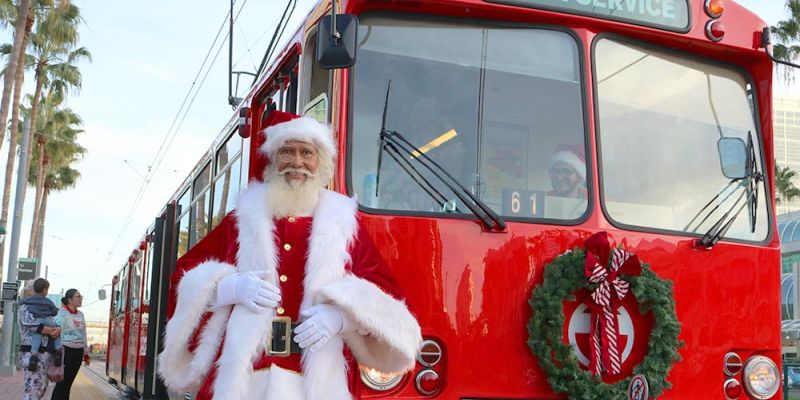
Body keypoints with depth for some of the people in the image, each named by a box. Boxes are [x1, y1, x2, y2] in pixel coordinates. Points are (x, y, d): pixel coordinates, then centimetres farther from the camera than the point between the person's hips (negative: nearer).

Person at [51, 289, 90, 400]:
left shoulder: (80, 315, 13)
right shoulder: (62, 313, -9)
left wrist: (86, 353, 19)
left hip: (78, 352, 6)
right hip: (66, 350, -6)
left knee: (69, 382, 9)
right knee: (62, 382, -6)